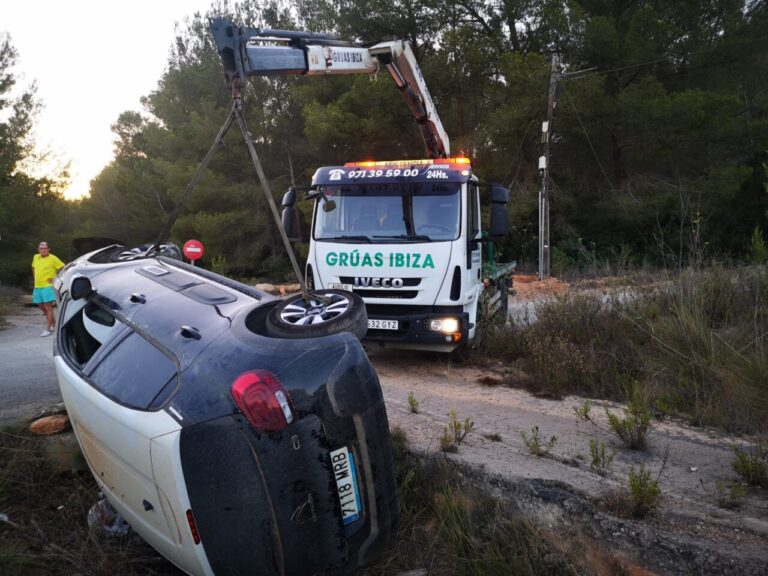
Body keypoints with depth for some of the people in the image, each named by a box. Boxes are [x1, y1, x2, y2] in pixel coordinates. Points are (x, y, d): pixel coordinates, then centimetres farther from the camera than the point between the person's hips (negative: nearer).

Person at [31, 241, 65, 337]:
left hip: (48, 286, -7)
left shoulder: (53, 258, -9)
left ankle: (48, 329, -6)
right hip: (37, 286, 7)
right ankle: (53, 322, 32)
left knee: (48, 307, -7)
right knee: (41, 307, 15)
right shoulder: (36, 257, 11)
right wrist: (37, 278, 16)